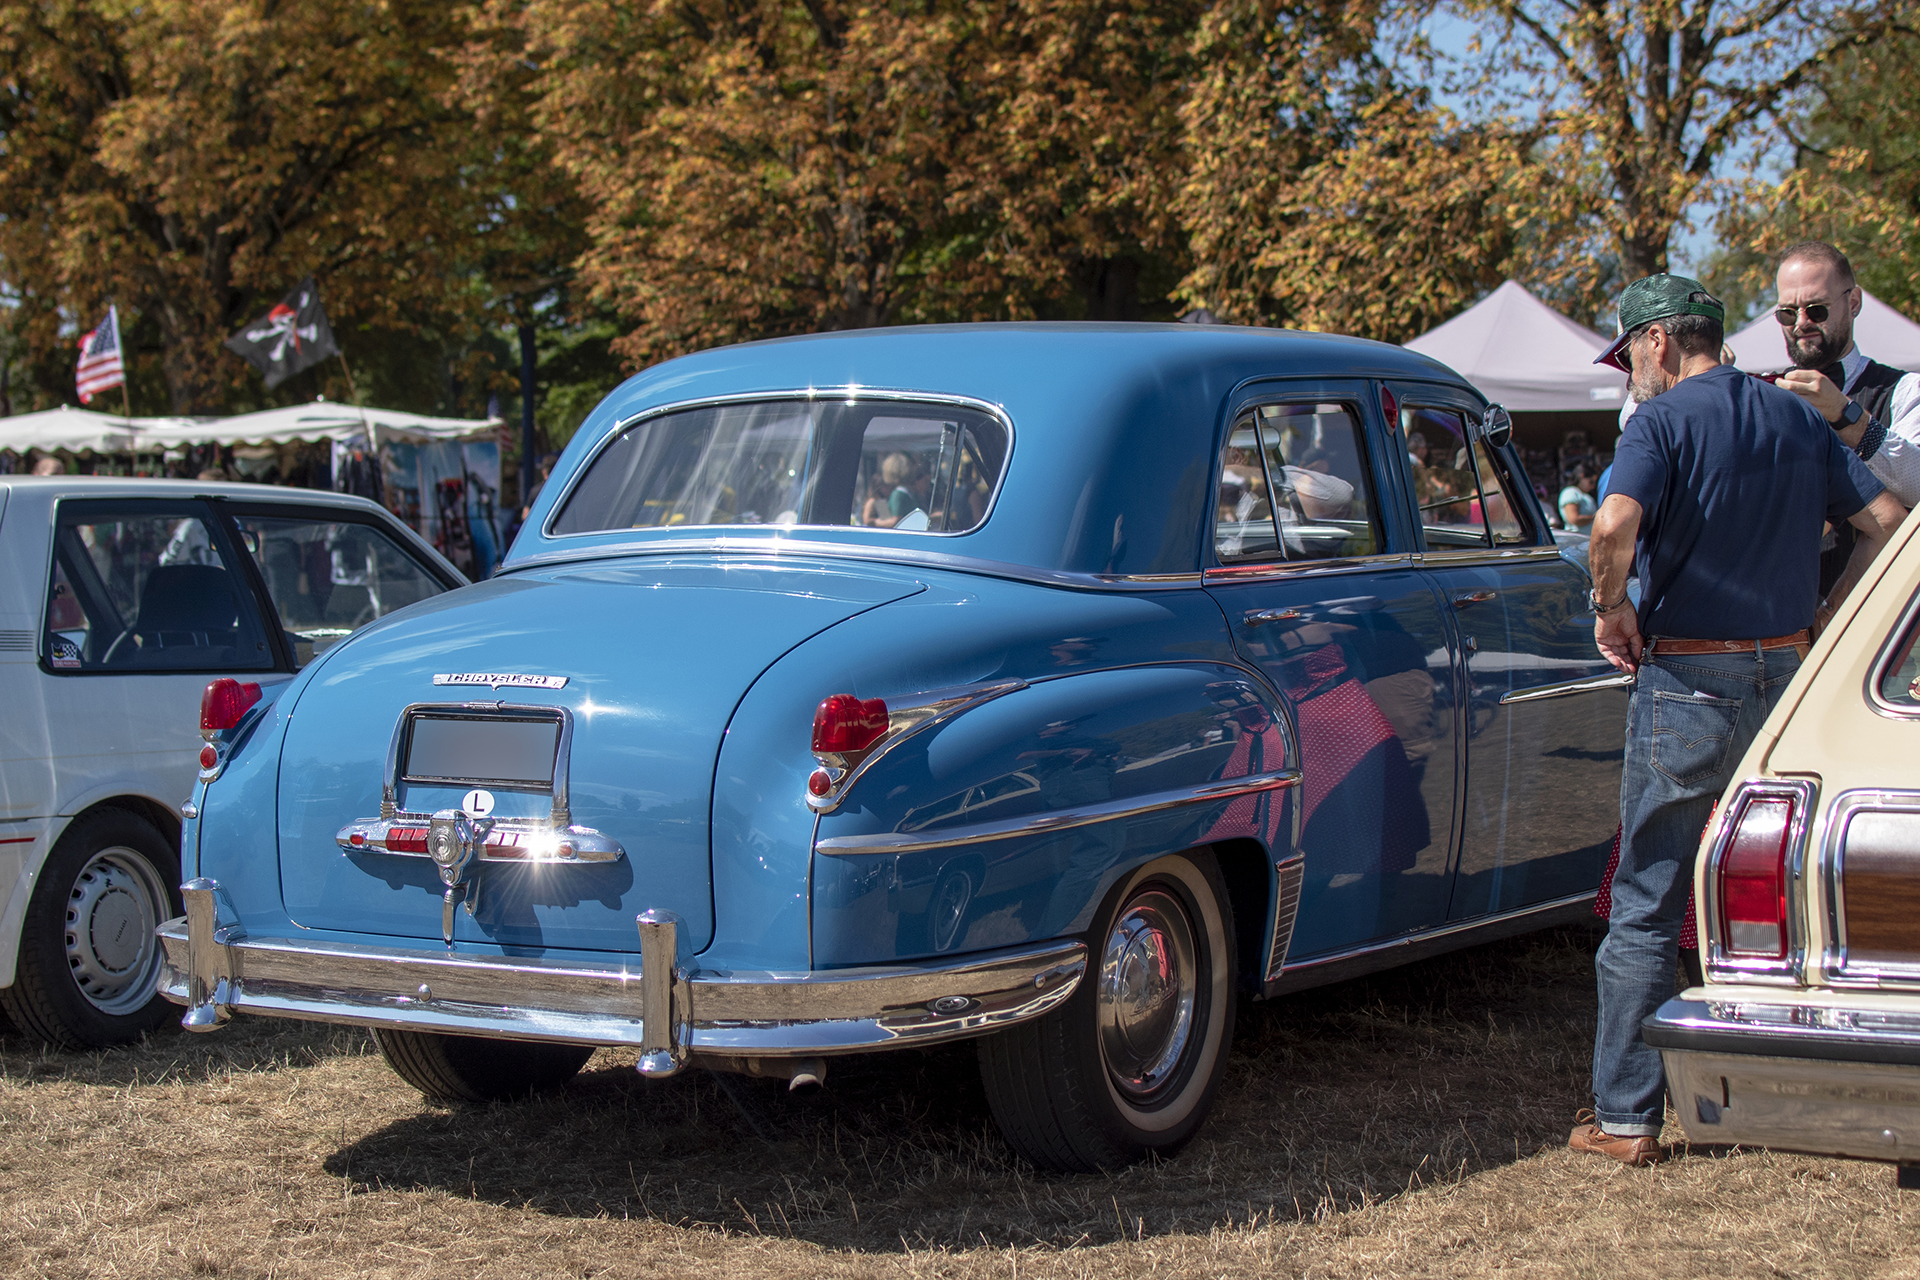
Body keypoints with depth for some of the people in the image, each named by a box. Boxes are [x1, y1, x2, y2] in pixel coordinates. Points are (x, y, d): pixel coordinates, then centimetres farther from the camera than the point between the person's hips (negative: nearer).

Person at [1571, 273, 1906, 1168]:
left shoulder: (1664, 421, -8)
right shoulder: (1796, 420, 11)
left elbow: (1614, 529, -26)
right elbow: (1889, 524, 8)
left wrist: (1611, 609, -9)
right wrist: (1823, 622, 11)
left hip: (1688, 682, -6)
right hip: (1786, 677, 6)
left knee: (1646, 908, 1)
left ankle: (1626, 1116, 2)